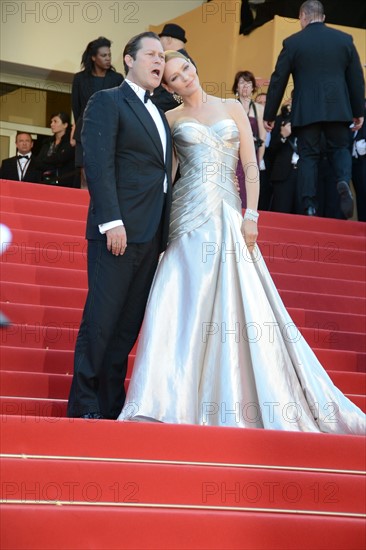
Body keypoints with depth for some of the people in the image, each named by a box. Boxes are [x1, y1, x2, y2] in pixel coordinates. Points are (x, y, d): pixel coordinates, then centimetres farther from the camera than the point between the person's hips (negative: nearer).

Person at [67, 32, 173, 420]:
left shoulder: (158, 114, 24)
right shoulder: (107, 101, 0)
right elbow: (98, 163, -11)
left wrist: (164, 233, 12)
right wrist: (111, 221, -20)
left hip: (151, 236, 7)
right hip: (119, 229, -7)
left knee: (129, 324, 6)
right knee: (101, 319, -7)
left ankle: (112, 406, 9)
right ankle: (84, 406, -2)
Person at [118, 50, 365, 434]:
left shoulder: (232, 108, 13)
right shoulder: (171, 118, 10)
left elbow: (251, 165, 7)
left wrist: (251, 216, -4)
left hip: (228, 216, 1)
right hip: (189, 215, -1)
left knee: (236, 308, -4)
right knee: (185, 305, -9)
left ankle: (239, 400, 2)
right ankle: (174, 398, -6)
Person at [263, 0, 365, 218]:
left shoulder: (292, 43, 1)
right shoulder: (344, 39, 6)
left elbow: (278, 81, 2)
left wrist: (270, 115, 9)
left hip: (306, 111, -1)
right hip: (338, 108, 1)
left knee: (308, 155, 5)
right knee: (340, 148, 14)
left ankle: (310, 206, -1)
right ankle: (344, 181, -16)